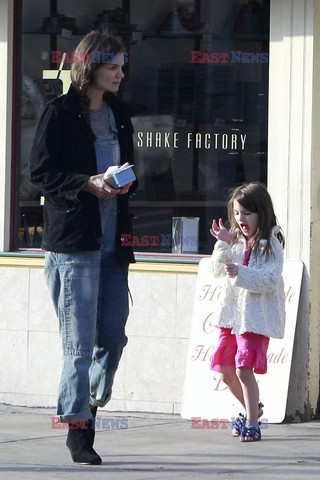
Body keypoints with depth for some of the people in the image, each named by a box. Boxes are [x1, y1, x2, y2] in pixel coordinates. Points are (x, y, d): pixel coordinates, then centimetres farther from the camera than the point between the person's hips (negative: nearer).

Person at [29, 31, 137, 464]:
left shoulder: (120, 115, 14)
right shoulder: (60, 113, -4)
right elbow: (40, 174, -5)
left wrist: (126, 183, 0)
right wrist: (88, 184, -17)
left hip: (113, 239, 6)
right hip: (72, 238, -6)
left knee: (114, 334, 4)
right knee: (80, 339, -5)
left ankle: (91, 404, 21)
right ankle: (78, 428, 1)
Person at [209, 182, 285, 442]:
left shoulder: (270, 245, -8)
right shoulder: (237, 241, 10)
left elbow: (270, 279, -18)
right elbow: (217, 270, 8)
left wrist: (241, 273, -29)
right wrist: (223, 244, -7)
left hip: (256, 316, -7)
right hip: (232, 313, 7)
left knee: (244, 369, -15)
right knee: (227, 370, 12)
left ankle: (252, 424, -8)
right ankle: (252, 408, 34)